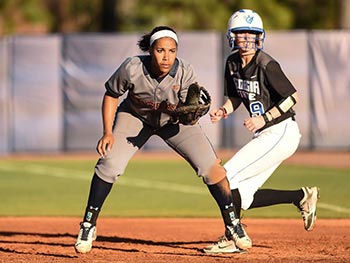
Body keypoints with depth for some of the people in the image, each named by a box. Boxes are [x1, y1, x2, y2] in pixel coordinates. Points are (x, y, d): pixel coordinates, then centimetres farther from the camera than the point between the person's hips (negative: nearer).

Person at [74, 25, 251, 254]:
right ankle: (89, 225, 0)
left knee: (210, 165, -11)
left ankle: (232, 224, 8)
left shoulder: (185, 72, -30)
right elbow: (112, 94, -12)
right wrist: (108, 132, -19)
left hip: (173, 121, 0)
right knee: (109, 164, -18)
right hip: (136, 116, 0)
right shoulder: (132, 68, -31)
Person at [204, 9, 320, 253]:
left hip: (281, 133, -9)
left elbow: (292, 97, -17)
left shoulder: (267, 65, -18)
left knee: (227, 178, -14)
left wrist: (263, 119, -23)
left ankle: (232, 239, -2)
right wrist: (223, 111, -3)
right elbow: (236, 96, 17)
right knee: (241, 198, 5)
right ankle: (301, 197, 18)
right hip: (265, 135, 9)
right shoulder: (233, 63, 4)